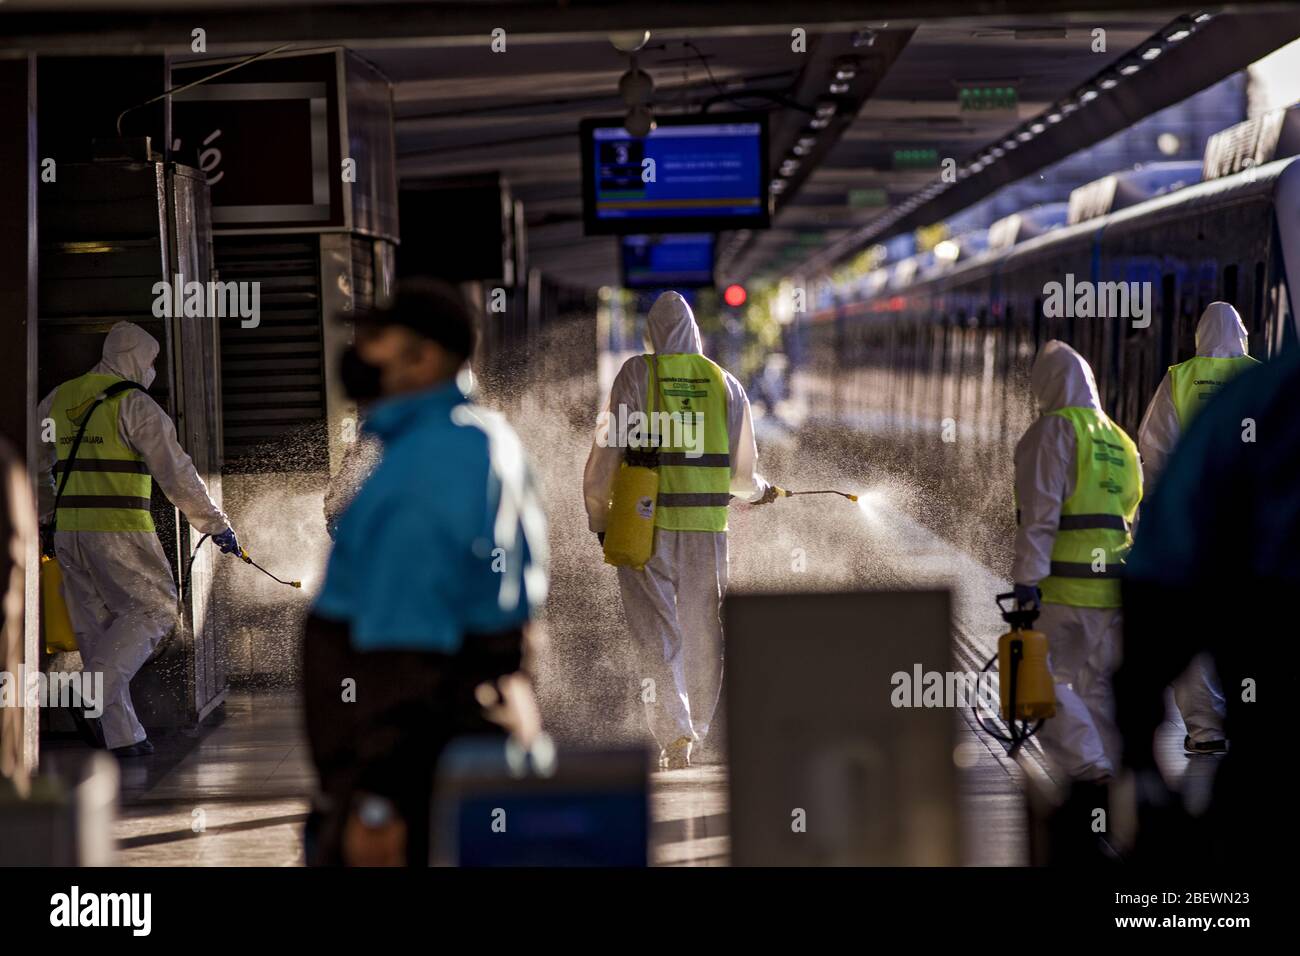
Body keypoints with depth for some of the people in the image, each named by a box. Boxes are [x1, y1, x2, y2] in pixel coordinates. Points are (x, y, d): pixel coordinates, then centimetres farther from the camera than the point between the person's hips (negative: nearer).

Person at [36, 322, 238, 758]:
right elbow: (176, 473, -9)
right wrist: (216, 525, -2)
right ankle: (98, 688, -15)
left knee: (98, 625, 11)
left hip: (69, 533, 7)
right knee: (156, 608, 3)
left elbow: (36, 466, 24)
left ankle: (122, 734, 12)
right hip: (120, 531, -7)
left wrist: (46, 516, 36)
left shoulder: (57, 400, 15)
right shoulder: (134, 403, -7)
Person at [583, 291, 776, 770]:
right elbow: (742, 470, 11)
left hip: (647, 523, -2)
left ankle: (674, 733, -16)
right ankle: (694, 734, 21)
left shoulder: (636, 374, -2)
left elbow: (608, 448, -5)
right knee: (702, 629, 12)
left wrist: (598, 516, 7)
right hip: (707, 525, 2)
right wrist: (758, 491, 34)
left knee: (657, 631, -1)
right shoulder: (726, 383, 7)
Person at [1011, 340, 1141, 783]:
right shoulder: (1121, 440, 19)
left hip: (1063, 585, -7)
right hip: (1112, 584, 7)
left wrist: (1027, 577, -16)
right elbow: (1133, 515, 19)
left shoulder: (1054, 429, -5)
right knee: (1097, 683, 12)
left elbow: (1040, 510, -13)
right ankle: (1109, 771, 10)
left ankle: (1087, 762, -11)